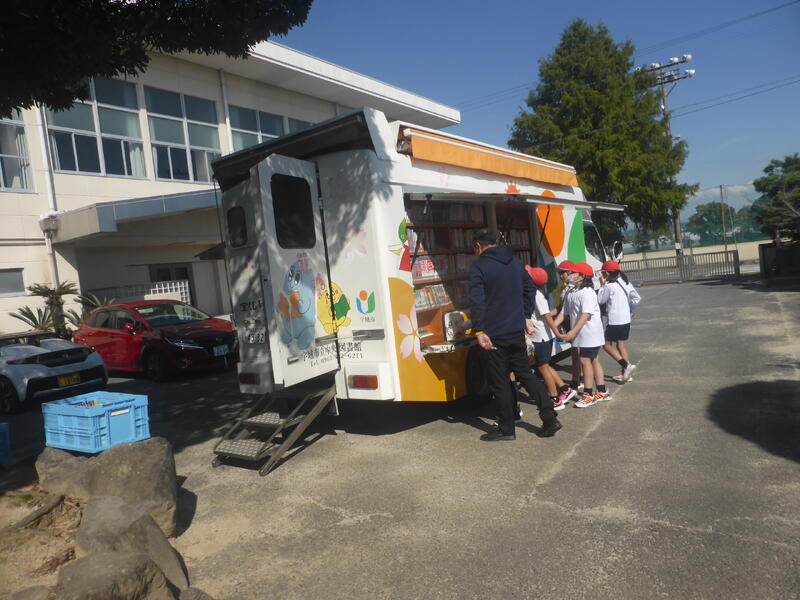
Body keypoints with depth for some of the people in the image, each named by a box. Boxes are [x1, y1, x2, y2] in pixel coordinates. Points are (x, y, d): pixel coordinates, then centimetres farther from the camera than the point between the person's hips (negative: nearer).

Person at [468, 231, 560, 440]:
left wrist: (479, 331, -20)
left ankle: (506, 429, 12)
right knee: (525, 373, 16)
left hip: (494, 335, -7)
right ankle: (549, 417, 12)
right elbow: (529, 289, 18)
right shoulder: (515, 262, 12)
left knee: (499, 381, 3)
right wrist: (526, 317, 21)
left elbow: (477, 301, -19)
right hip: (517, 331, 7)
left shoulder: (478, 267, -10)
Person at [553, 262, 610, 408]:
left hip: (590, 333, -8)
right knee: (594, 361, 14)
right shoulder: (571, 294, 12)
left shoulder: (587, 292, -15)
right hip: (581, 335, 8)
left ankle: (589, 395, 1)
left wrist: (572, 332, -31)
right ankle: (602, 392, 25)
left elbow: (586, 315, -24)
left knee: (585, 361, -7)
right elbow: (563, 313, 10)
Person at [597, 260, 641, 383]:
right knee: (621, 345, 14)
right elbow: (637, 298, 13)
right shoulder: (626, 283, 7)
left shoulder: (609, 286, -15)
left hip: (615, 321, -8)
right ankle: (626, 373, 17)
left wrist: (602, 285, 1)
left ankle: (627, 365, -7)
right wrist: (630, 310, 21)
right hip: (626, 320, 8)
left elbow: (600, 300, -4)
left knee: (607, 345, 4)